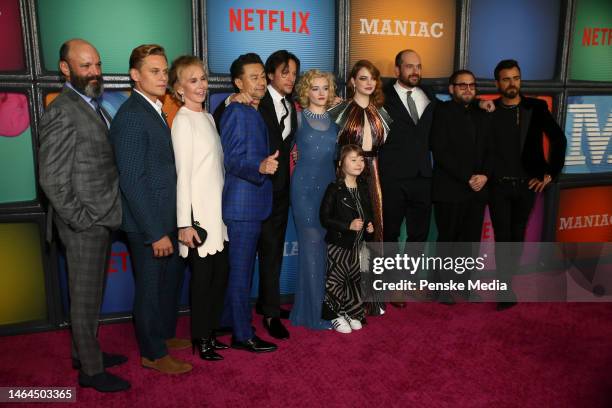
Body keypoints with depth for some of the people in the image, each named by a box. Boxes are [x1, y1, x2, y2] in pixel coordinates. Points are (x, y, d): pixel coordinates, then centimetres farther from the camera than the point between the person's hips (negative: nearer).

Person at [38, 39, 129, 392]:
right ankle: (91, 370, 22)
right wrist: (82, 221, -16)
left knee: (93, 295, 21)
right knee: (85, 298, 6)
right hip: (85, 224, -8)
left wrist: (102, 218, 9)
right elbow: (52, 180, -19)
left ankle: (85, 351, 38)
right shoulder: (62, 113, -16)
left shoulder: (93, 107, 12)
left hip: (102, 219, 8)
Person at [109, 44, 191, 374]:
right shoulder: (131, 115, -19)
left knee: (172, 278, 22)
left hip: (165, 218, 9)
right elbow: (132, 180, -23)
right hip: (148, 223, -9)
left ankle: (165, 334, 42)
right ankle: (153, 354, 27)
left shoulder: (153, 110, 9)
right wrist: (156, 232, -22)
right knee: (151, 286, 7)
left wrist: (168, 225, 10)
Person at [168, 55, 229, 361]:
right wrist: (185, 223, -16)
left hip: (218, 210, 7)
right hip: (199, 212, -7)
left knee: (220, 272, 12)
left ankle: (210, 332, 28)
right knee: (203, 276, 3)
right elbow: (182, 173, -14)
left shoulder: (208, 117, 13)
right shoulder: (183, 120, -10)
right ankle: (200, 339, 20)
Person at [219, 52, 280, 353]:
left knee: (240, 267, 19)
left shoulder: (255, 112, 15)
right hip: (243, 203, -10)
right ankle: (242, 334, 10)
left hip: (253, 202, 10)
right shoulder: (236, 112, -14)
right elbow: (232, 160, -21)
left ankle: (230, 319, 33)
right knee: (242, 269, -1)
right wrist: (260, 167, -36)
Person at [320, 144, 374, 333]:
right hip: (338, 244, -6)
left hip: (357, 244, 6)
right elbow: (324, 218, -15)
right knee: (335, 279, -1)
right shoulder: (334, 189, -12)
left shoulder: (364, 187, 9)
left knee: (355, 278, 10)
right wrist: (348, 226, -22)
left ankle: (351, 313, 26)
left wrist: (370, 225, 1)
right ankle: (335, 316, 15)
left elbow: (369, 213, 22)